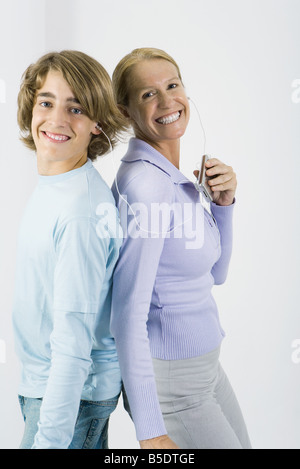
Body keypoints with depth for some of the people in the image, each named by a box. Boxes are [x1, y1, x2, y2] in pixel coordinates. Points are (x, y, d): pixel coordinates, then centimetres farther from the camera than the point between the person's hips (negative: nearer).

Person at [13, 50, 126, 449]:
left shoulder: (81, 210, -26)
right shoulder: (50, 186, 3)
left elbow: (74, 337, -27)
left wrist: (50, 438, -24)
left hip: (75, 393, -8)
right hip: (40, 380, 8)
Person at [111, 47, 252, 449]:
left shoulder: (172, 176, 4)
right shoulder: (145, 182, -24)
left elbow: (214, 273, 10)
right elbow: (129, 315, -28)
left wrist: (223, 202, -4)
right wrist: (150, 432, -27)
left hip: (204, 367, 9)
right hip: (170, 383, -9)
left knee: (242, 443, 25)